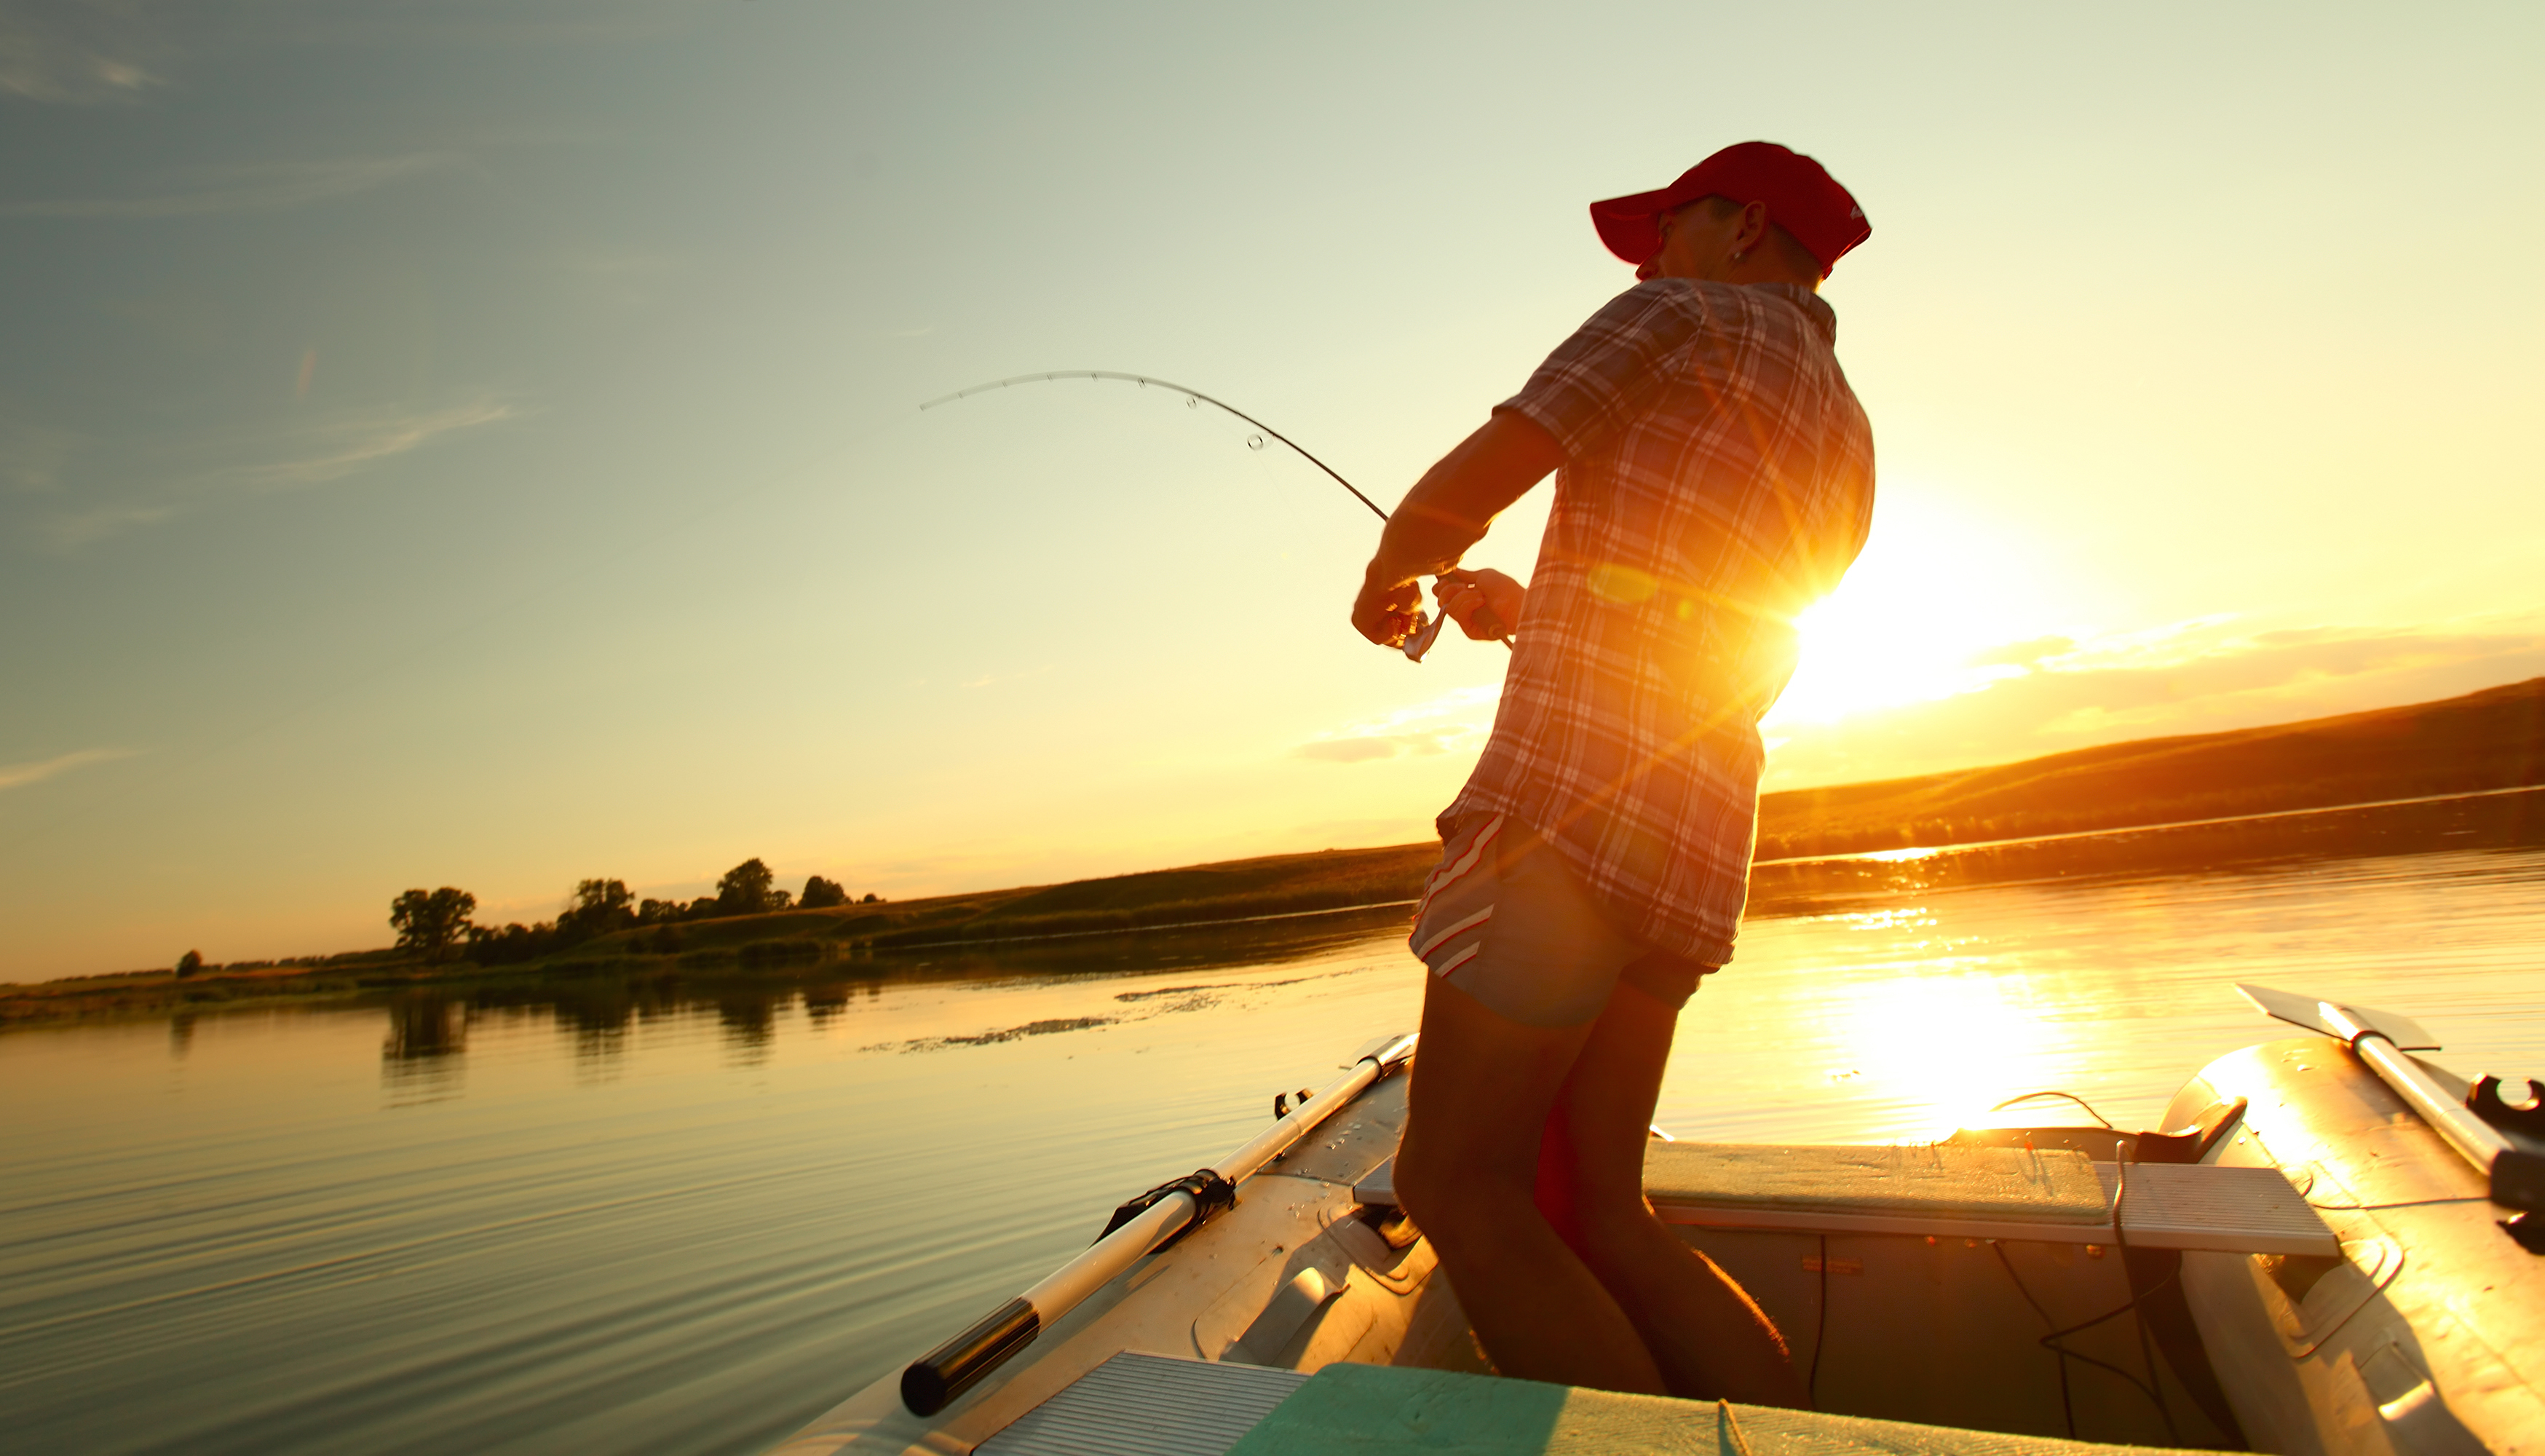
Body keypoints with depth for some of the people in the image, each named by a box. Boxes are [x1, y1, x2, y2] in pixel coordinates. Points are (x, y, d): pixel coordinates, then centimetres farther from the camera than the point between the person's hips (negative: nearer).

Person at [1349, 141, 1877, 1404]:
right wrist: (1529, 612, 33)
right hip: (1699, 838, 9)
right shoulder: (1843, 443, 28)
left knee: (1459, 1188, -6)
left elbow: (1460, 493, -1)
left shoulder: (1684, 320, 5)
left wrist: (1384, 579, 19)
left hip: (1577, 794, -9)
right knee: (1589, 1214, 13)